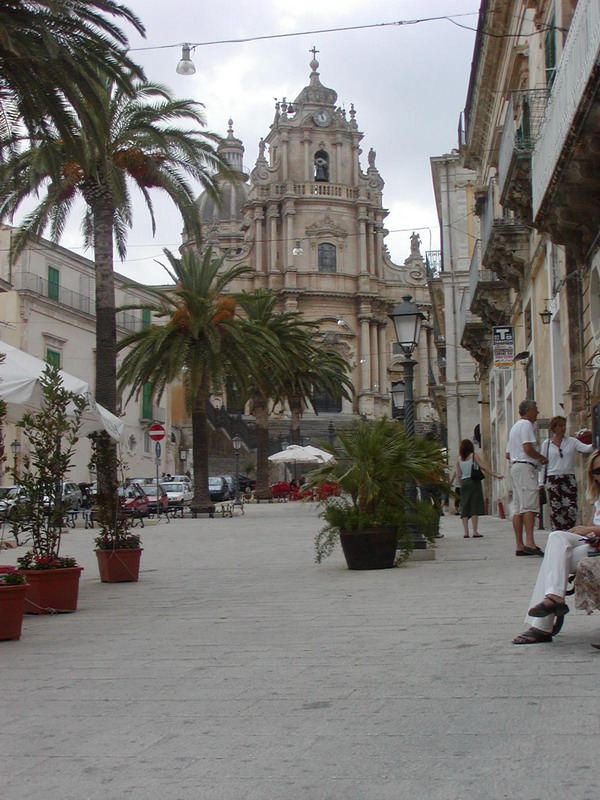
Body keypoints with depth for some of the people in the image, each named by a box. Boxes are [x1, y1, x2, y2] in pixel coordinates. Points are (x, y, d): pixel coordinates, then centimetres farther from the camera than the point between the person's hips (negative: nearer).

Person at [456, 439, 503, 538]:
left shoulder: (459, 459, 8)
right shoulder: (474, 456, -1)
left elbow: (458, 475, 8)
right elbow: (484, 467, -8)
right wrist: (495, 475, -5)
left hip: (464, 483, 4)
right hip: (474, 482, -3)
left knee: (465, 507, 6)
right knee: (475, 507, -4)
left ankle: (466, 532, -1)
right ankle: (475, 532, -9)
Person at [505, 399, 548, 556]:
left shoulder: (515, 426, 25)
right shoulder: (526, 424, -6)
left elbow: (508, 454, 25)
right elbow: (528, 448, -18)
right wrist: (542, 458, -2)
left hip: (515, 466, 10)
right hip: (525, 467, -10)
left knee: (518, 508, 5)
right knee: (530, 505, -16)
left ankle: (519, 545, 3)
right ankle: (529, 542, -25)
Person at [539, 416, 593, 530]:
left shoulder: (571, 441, 8)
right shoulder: (546, 443, 6)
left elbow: (585, 448, -6)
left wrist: (594, 445, -28)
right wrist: (541, 482, 4)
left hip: (569, 478, 1)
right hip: (553, 479, -1)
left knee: (571, 508, -6)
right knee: (556, 509, -3)